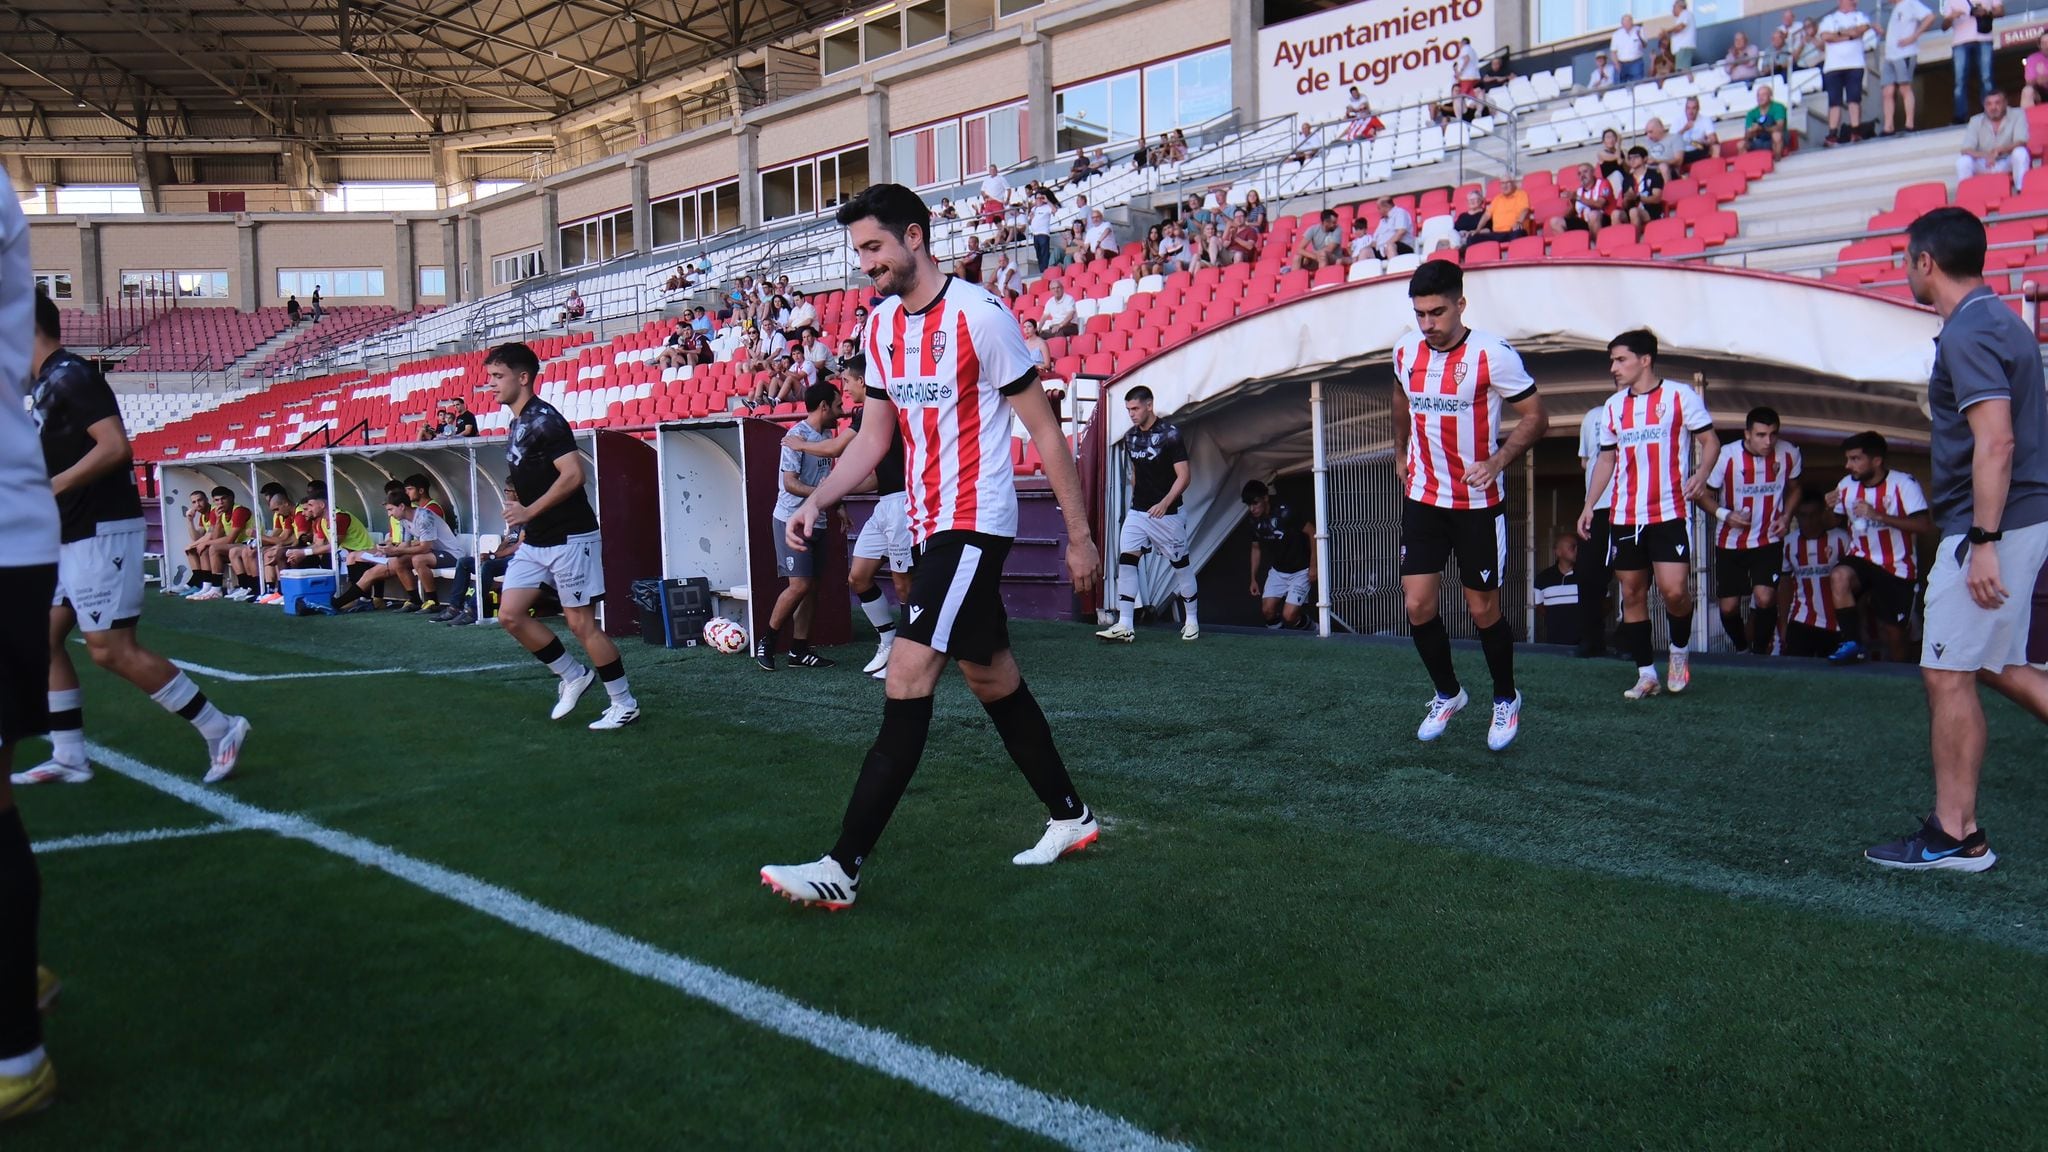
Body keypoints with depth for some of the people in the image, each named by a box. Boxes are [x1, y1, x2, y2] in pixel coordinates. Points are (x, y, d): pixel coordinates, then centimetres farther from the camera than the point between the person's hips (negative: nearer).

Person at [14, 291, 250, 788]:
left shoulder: (68, 375, -13)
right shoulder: (45, 384, 16)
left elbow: (114, 446, -23)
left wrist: (52, 486, -21)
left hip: (101, 531, -10)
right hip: (73, 535, 10)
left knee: (111, 649, -10)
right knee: (44, 637, 10)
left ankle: (219, 730, -3)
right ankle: (68, 758, 17)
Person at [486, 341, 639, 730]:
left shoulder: (544, 419, -15)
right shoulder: (517, 425, 14)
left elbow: (573, 475, -24)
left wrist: (529, 512, -20)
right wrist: (526, 525, 19)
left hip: (569, 538, -9)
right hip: (536, 541, 9)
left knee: (581, 623, -4)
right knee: (510, 614, 3)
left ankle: (624, 704, 8)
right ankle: (573, 676, 18)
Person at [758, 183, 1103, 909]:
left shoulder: (979, 316, -14)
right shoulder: (882, 326, 9)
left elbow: (1045, 429, -9)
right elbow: (874, 435, 16)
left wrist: (1079, 536, -8)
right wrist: (816, 501, 1)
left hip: (974, 525, -8)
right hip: (930, 525, 8)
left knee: (906, 681, -13)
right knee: (992, 677, 15)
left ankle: (844, 868, -11)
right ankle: (1069, 818, 30)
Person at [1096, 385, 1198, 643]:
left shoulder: (1169, 433, -11)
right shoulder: (1130, 437, 9)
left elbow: (1184, 475, -14)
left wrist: (1165, 503, -25)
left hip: (1166, 513, -5)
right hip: (1137, 512, 5)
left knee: (1180, 564, 6)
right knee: (1126, 561, -8)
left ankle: (1191, 620, 23)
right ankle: (1125, 626, -10)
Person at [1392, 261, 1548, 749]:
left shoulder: (1493, 354, -17)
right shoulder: (1406, 351, -1)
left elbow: (1535, 417, -11)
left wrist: (1497, 462, -24)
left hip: (1479, 503, -4)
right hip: (1423, 498, 4)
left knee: (1483, 610, 4)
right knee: (1418, 604, -1)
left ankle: (1506, 699, 28)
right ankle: (1448, 694, 22)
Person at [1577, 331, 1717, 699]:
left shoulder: (1680, 395, -2)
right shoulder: (1613, 405, 12)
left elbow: (1709, 440, 0)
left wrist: (1701, 473, -20)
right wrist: (1589, 505, 11)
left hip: (1670, 513, -5)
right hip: (1626, 516, 5)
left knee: (1674, 590, -15)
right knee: (1632, 593, 5)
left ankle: (1680, 649, 14)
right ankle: (1646, 674, 14)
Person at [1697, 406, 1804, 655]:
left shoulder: (1789, 454, -8)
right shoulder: (1726, 456, -18)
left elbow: (1793, 488, 11)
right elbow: (1703, 494, -9)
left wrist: (1786, 516, -5)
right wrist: (1724, 515, -25)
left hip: (1769, 540, 1)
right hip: (1730, 542, 0)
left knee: (1765, 598, -18)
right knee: (1729, 607, 3)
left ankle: (1760, 651, 7)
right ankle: (1741, 648, 34)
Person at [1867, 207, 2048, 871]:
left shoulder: (1968, 334, -16)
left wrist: (1983, 542, -27)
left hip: (1992, 527, -11)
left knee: (1947, 673, -4)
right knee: (1994, 665, 20)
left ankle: (1956, 836, 4)